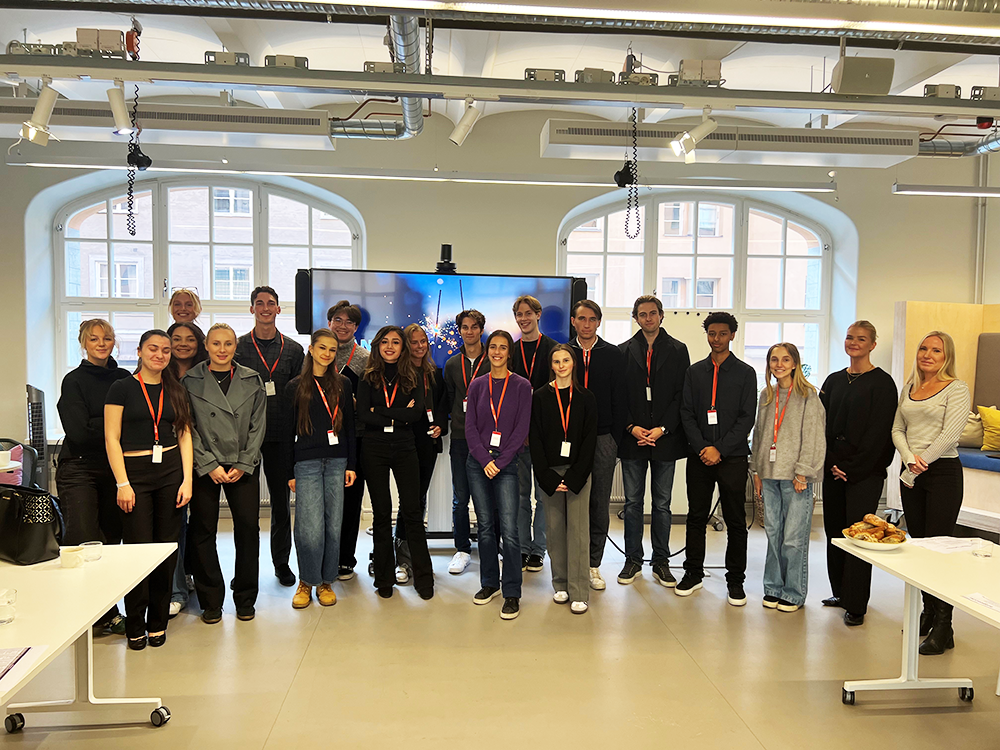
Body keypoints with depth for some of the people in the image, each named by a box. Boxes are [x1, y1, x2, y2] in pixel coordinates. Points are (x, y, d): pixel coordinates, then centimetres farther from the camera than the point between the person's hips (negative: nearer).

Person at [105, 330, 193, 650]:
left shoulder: (176, 391, 11)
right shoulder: (122, 388, 1)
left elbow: (185, 436, 9)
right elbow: (112, 438, -3)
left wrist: (187, 479, 0)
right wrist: (122, 483, -10)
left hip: (171, 471, 3)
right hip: (135, 471, -3)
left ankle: (158, 621, 19)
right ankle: (135, 626, 15)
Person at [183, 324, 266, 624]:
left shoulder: (252, 380, 7)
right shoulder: (190, 381, 3)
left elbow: (257, 425, 5)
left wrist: (243, 464, -3)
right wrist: (210, 465, -8)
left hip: (243, 466, 1)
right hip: (203, 467, -1)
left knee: (248, 527, 0)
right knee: (203, 531, 2)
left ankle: (245, 599, 15)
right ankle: (211, 601, 17)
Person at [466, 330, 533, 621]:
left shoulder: (522, 386, 1)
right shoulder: (477, 385, 9)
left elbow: (522, 429, -4)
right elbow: (470, 427, 5)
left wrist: (500, 462, -11)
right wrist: (485, 460, -8)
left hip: (507, 464, -3)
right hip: (478, 463, 3)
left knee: (509, 529, -8)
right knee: (485, 526, 9)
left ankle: (512, 594, 0)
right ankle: (489, 583, 24)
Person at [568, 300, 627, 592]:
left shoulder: (613, 355, 6)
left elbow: (619, 401, 4)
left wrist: (616, 439, -3)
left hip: (602, 438, 0)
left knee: (599, 504, 6)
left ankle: (593, 564, 17)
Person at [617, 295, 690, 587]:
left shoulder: (677, 350, 5)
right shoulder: (623, 351, 7)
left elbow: (682, 395, -1)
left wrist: (662, 429, -11)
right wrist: (631, 427, -9)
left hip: (665, 438, 0)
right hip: (632, 437, 1)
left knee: (662, 504, 8)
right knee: (632, 503, 7)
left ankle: (661, 562, 19)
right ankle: (633, 561, 18)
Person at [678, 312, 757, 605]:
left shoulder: (745, 372, 3)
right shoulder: (694, 372, 10)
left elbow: (746, 418, -3)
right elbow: (686, 413, 5)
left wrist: (720, 449, -12)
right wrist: (703, 447, -9)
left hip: (732, 457, -2)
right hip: (699, 457, 2)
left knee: (735, 521, 4)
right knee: (696, 517, 8)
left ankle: (735, 580, 15)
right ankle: (693, 573, 21)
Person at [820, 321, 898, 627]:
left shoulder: (881, 383, -4)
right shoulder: (834, 381, 12)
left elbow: (878, 433, -10)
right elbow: (823, 425, 10)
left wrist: (852, 468, -12)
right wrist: (831, 463, -2)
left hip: (865, 472, -5)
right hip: (834, 470, 6)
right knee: (834, 530, 10)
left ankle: (856, 605, 5)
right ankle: (840, 592, 25)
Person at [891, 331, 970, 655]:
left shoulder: (956, 389, -5)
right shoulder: (909, 388, 13)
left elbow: (949, 435, -14)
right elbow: (897, 429, 10)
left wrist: (915, 469, -14)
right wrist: (910, 458, -9)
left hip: (943, 473, -6)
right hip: (911, 474, 6)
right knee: (917, 545, 10)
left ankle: (943, 629, 1)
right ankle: (928, 613, 24)